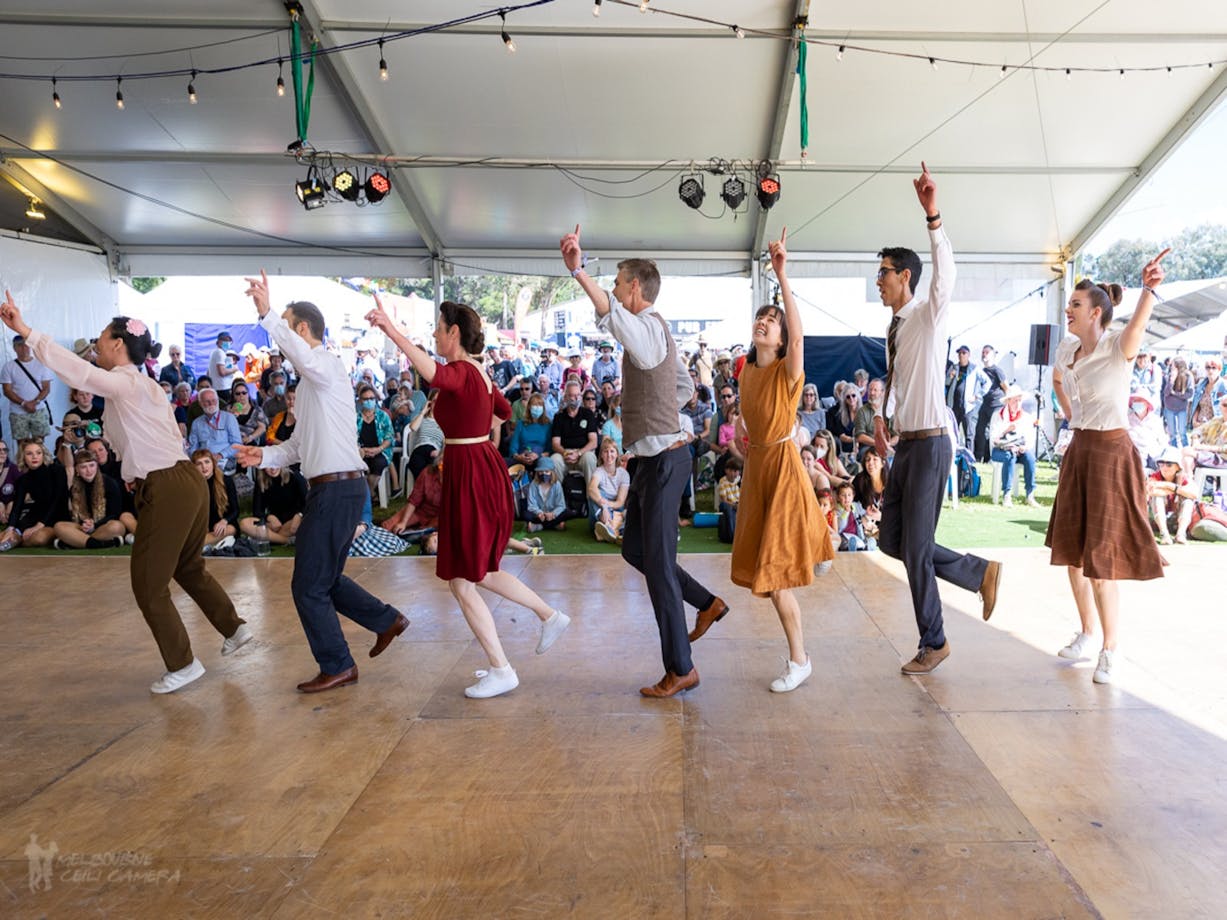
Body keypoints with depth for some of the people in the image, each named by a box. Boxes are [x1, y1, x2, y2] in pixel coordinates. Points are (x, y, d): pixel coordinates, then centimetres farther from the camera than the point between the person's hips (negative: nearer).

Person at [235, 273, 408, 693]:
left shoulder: (327, 364, -8)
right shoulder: (311, 379, 21)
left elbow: (305, 357, -35)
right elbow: (300, 442, 20)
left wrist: (267, 315, -41)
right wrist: (264, 455, 5)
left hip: (338, 488, -10)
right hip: (332, 487, 10)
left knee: (309, 586, -1)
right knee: (325, 580, 18)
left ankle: (337, 666, 13)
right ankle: (387, 620, 29)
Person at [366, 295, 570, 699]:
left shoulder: (461, 373, -17)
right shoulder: (480, 374, 11)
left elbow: (435, 375, -43)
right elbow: (504, 410, 29)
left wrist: (393, 332, -49)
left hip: (470, 478, -9)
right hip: (486, 468, 10)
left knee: (460, 581, 2)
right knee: (479, 572, 23)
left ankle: (502, 671, 11)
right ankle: (550, 616, 31)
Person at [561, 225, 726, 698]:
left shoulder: (649, 326, -15)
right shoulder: (655, 329, 17)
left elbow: (613, 317, -42)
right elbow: (686, 385, 29)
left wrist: (578, 272, -52)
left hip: (663, 460, -10)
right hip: (653, 458, 10)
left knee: (658, 563, -3)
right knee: (634, 549, 20)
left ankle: (681, 669, 10)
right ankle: (707, 603, 32)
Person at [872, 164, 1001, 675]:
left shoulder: (929, 315, -9)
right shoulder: (895, 326, 14)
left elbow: (945, 273, -29)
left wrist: (932, 215, -41)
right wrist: (883, 420, 22)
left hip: (929, 445, -8)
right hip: (905, 445, 9)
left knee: (915, 547, -2)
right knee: (891, 540, 11)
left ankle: (933, 643, 16)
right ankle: (980, 573, 26)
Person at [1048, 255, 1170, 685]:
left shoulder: (1118, 348, -14)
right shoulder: (1068, 346, 5)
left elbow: (1136, 327, -39)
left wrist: (1149, 289, -58)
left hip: (1111, 453, -7)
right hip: (1078, 451, 7)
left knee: (1100, 558, -3)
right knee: (1072, 550, 12)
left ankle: (1110, 650, 12)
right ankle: (1086, 634, 29)